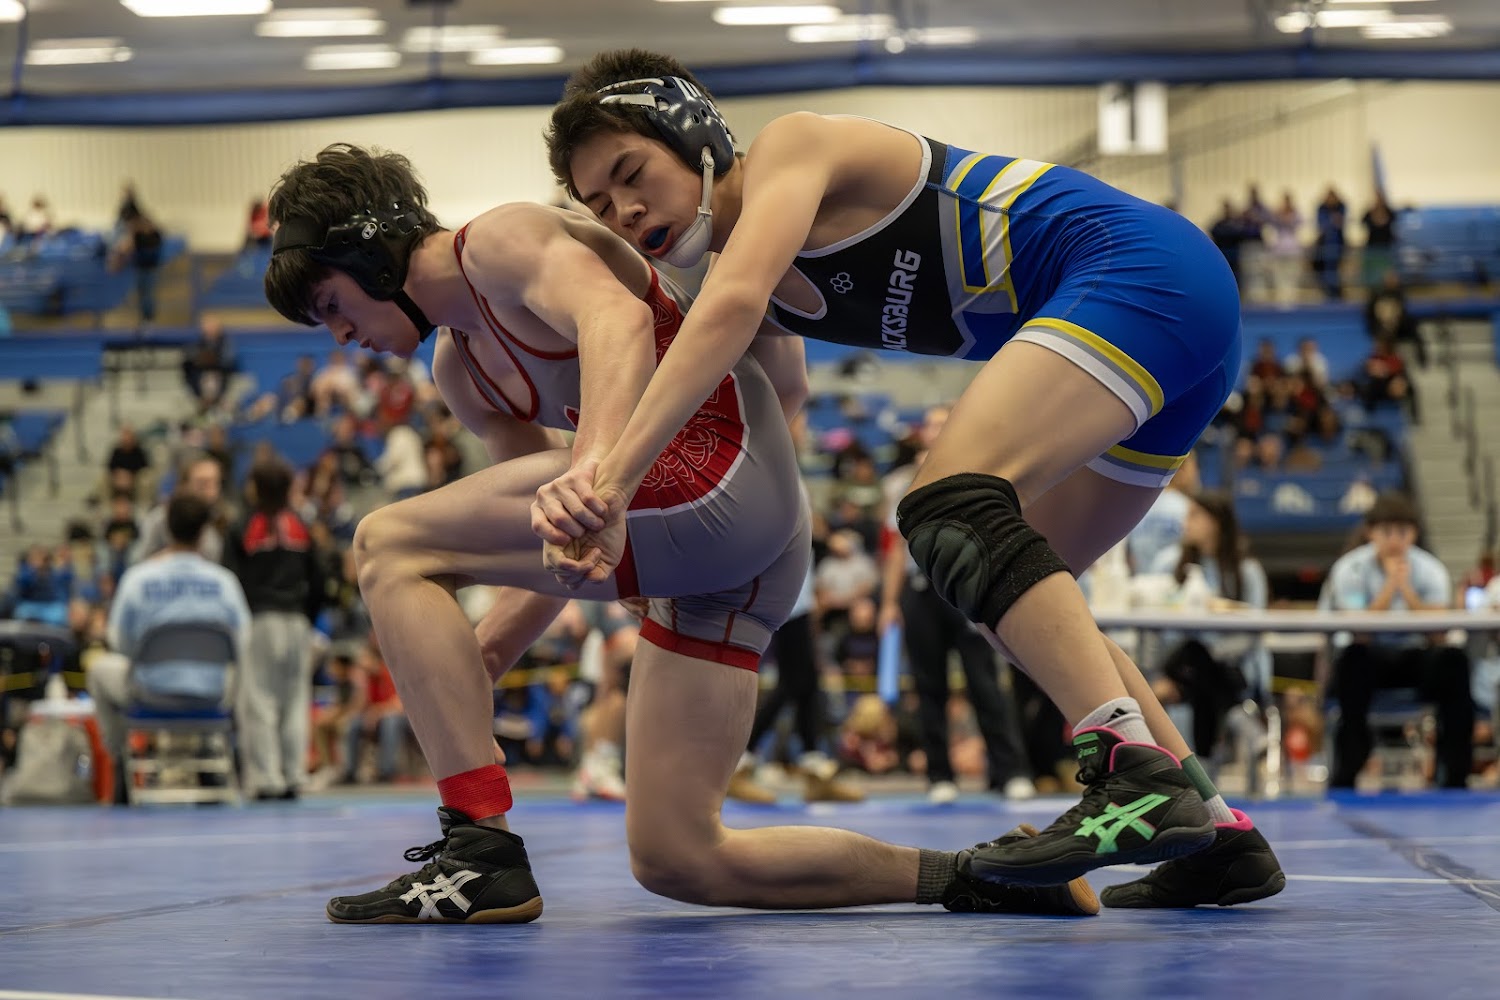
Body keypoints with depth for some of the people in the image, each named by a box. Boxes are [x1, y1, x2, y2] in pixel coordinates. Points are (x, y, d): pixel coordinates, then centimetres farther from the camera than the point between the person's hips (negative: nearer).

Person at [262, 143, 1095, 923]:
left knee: (390, 545, -9)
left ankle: (482, 853, -14)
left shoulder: (503, 239, -3)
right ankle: (978, 876, 8)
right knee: (677, 859, 6)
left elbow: (617, 317, -24)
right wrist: (463, 672, 13)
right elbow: (556, 541, 25)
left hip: (720, 473, -10)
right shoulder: (459, 371, 24)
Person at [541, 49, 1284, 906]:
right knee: (1015, 598, 15)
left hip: (1140, 264, -10)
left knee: (951, 504, -28)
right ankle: (1221, 834, 14)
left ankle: (1139, 777, -39)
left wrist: (617, 471, -36)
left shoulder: (793, 144, -9)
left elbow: (734, 304, -28)